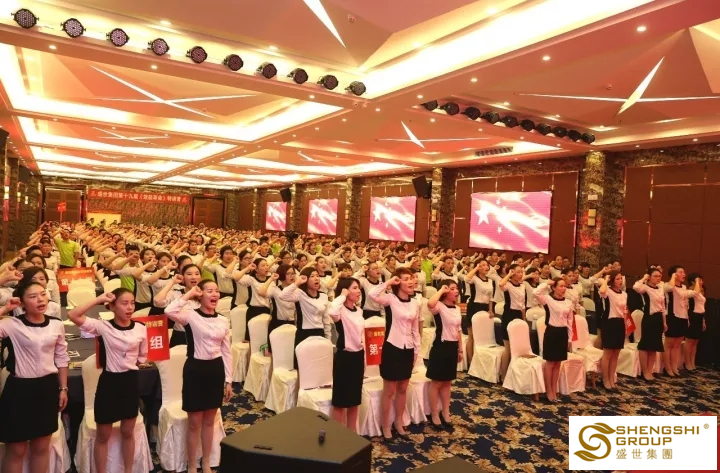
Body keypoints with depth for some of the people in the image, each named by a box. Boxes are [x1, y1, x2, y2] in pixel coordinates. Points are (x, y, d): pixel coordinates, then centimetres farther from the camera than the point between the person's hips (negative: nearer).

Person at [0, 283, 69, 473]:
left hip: (47, 387, 3)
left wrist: (63, 388, 7)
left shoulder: (56, 325, -1)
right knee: (16, 450, 10)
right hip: (20, 388, -3)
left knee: (41, 447, 16)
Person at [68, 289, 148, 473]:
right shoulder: (102, 327, -10)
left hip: (131, 381, 3)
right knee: (103, 435, 11)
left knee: (128, 432, 17)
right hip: (109, 382, -2)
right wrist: (99, 299, -20)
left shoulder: (140, 328, -3)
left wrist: (127, 363, 1)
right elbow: (73, 315, -23)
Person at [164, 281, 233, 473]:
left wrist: (229, 381, 6)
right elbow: (169, 311, -32)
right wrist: (189, 294, -19)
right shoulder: (191, 315, -10)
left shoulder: (223, 321, 2)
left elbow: (226, 352, 6)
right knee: (194, 423, 8)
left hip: (216, 370, 4)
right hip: (195, 369, -4)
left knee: (209, 421, 17)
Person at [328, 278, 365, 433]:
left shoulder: (359, 311, 8)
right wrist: (342, 296, -26)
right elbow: (332, 312, -43)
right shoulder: (341, 311, -16)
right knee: (341, 401, 4)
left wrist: (363, 358, 18)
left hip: (358, 356, 7)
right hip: (344, 357, -7)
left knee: (354, 400, 17)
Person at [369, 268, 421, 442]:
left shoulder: (416, 303, 4)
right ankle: (385, 427, 21)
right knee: (389, 390, 6)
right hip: (392, 347, -5)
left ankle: (398, 424, 33)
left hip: (408, 349, 6)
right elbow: (373, 294, -33)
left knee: (403, 389, 17)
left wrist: (417, 350, 12)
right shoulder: (390, 299, -13)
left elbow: (416, 328, 12)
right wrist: (389, 282, -22)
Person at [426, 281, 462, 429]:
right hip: (441, 346, -7)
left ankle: (446, 413, 29)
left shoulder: (457, 309, 9)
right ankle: (434, 415, 17)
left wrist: (460, 350, 16)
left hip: (452, 347, 7)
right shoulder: (439, 307, -16)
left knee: (447, 382, 17)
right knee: (436, 382, 4)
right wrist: (441, 290, -27)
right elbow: (430, 304, -42)